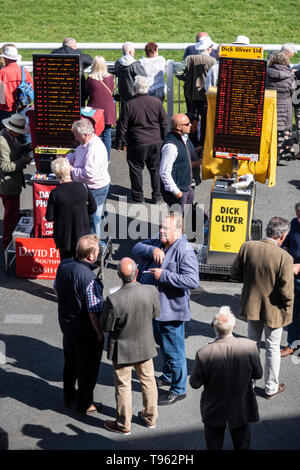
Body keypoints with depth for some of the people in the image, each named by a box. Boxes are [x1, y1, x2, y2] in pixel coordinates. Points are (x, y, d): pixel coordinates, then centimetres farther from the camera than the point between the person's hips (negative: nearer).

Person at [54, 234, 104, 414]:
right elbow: (94, 312, -27)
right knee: (88, 367, 13)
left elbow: (57, 290, 8)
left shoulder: (64, 265, -9)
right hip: (85, 330, -7)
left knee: (70, 362, 26)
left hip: (65, 322, 8)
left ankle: (69, 396, 44)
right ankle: (84, 404, 29)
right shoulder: (91, 280, -32)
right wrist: (100, 334, -12)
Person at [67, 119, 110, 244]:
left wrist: (72, 169, -18)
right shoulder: (86, 144, 6)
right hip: (90, 188, 11)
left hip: (95, 190, -11)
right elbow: (75, 155, 22)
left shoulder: (94, 150, -28)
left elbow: (88, 174, -31)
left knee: (92, 219, 2)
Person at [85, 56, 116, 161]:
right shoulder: (110, 77, -4)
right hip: (108, 109, 1)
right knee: (106, 135, 8)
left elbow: (86, 93, 4)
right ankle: (106, 159, 12)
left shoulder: (90, 78, -9)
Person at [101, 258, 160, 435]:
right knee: (148, 380, 23)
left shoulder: (114, 300, -31)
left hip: (122, 349, -3)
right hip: (145, 346, 3)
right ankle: (151, 418, 40)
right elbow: (156, 314, -3)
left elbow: (106, 326, -18)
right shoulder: (151, 291, -21)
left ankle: (124, 424, 29)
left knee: (123, 386, 14)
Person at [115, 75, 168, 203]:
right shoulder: (157, 102, -4)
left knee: (136, 169, 11)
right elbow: (164, 123, 5)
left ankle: (138, 196, 17)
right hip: (155, 142, 3)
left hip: (137, 144, -3)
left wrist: (118, 143, 3)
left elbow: (122, 127, -8)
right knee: (155, 169, 15)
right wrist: (164, 139, 18)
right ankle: (156, 196, 20)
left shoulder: (129, 105, -13)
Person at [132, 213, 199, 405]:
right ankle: (168, 376, 47)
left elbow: (192, 281, -30)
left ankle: (179, 389, 17)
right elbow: (137, 248, 4)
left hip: (171, 310, -9)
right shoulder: (159, 243, 4)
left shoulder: (185, 252, -22)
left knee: (174, 350, 2)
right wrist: (152, 250, -17)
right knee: (162, 344, 26)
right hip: (155, 306, 9)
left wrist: (164, 275, -29)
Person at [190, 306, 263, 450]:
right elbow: (258, 374, -9)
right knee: (242, 445, 24)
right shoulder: (250, 346, -24)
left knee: (214, 445, 22)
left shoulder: (204, 353, -28)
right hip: (242, 409, 1)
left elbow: (194, 383, -16)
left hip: (214, 411, -1)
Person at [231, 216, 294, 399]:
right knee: (273, 349, 15)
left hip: (252, 306, 4)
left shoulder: (247, 247, -14)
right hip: (273, 310, -4)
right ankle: (271, 388, 30)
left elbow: (235, 273, -2)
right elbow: (287, 292, -22)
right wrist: (287, 309, -4)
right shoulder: (284, 258, -25)